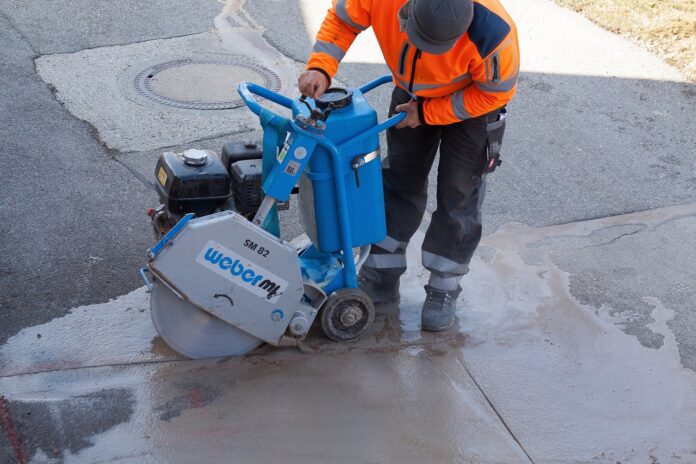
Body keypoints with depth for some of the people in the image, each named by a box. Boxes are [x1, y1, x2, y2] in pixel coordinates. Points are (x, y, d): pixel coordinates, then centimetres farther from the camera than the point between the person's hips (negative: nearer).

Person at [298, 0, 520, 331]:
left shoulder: (492, 32, -41)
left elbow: (496, 92, -23)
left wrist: (426, 113, -20)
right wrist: (321, 68, -31)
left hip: (471, 100, -3)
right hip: (412, 93, 4)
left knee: (458, 197, 0)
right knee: (398, 182, 10)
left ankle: (444, 291, 17)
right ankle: (381, 281, 24)